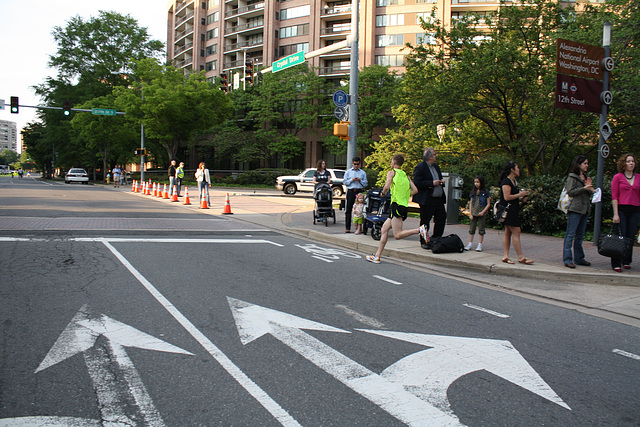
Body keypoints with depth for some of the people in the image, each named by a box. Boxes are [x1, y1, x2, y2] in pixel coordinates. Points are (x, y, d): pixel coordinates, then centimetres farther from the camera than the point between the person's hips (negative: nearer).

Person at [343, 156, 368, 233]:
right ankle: (347, 227, 1)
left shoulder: (363, 173, 12)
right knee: (348, 210, -2)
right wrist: (351, 180, -7)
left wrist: (360, 181, -8)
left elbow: (366, 184, 10)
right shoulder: (348, 172, 12)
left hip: (360, 192, 0)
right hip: (351, 191, 0)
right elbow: (344, 182, 6)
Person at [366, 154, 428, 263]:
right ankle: (377, 256, 14)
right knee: (384, 229, 13)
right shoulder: (406, 175, 17)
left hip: (397, 205, -8)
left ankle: (419, 230, -24)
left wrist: (383, 193, 3)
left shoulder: (392, 172, -1)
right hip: (404, 205, 8)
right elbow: (415, 190, 9)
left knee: (397, 235, -12)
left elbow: (387, 186, -17)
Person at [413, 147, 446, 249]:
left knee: (442, 218, 4)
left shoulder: (436, 166, 17)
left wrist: (441, 182, 5)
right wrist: (432, 183, -19)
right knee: (425, 221, 0)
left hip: (439, 199, 8)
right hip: (427, 200, -8)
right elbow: (417, 183, -18)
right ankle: (424, 242, 12)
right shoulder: (420, 167, -10)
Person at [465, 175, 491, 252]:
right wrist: (470, 214, 3)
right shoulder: (473, 192, 8)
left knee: (481, 229, 2)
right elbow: (470, 203, 10)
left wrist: (483, 212, -14)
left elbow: (488, 204, -2)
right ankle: (470, 244, 11)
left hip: (482, 214, -3)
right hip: (473, 213, 3)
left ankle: (480, 245, 8)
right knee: (472, 228, 5)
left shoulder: (486, 192, -3)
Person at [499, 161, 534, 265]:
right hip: (509, 209, -10)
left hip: (514, 210, 10)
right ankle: (520, 257, -9)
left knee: (508, 233, 7)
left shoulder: (514, 181, 19)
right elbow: (507, 197, -20)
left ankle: (505, 256, 7)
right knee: (516, 232, -10)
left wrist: (522, 198, 11)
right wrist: (520, 194, -12)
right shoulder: (506, 181, -13)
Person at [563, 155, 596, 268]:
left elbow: (589, 194, 21)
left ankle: (579, 258, 17)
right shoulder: (572, 177, -4)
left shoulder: (585, 177, 20)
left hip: (584, 210, 8)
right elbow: (570, 191, -13)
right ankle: (567, 259, -9)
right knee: (570, 234, -8)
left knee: (580, 235, 11)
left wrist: (589, 187, 2)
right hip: (574, 209, -8)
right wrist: (584, 188, -16)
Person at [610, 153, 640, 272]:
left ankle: (626, 262, 17)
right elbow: (614, 196, -3)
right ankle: (616, 264, 0)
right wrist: (615, 214, -10)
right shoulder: (618, 177, 1)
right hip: (621, 209, -3)